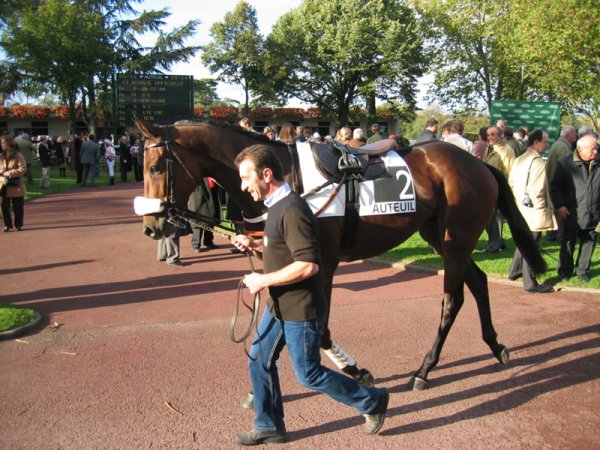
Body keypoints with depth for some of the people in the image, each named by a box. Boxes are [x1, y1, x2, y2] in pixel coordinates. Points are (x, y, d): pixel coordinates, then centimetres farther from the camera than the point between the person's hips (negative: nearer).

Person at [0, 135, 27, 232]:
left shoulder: (18, 156, -7)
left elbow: (23, 169, -14)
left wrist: (9, 173, -19)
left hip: (16, 186, -5)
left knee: (18, 207, 5)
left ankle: (18, 225, 18)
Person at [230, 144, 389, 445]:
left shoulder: (292, 211, -26)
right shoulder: (277, 206, 6)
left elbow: (308, 265, -31)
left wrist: (263, 280, -23)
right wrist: (254, 244, 4)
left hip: (300, 310, -10)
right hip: (279, 306, 10)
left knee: (309, 374, 5)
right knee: (259, 361, 15)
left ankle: (372, 401, 24)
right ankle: (269, 427, 33)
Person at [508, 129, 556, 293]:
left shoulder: (519, 160, 7)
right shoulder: (539, 163, -18)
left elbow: (511, 182, 13)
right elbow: (537, 191, -23)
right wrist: (543, 210, -13)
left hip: (521, 209, 8)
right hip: (535, 212, -8)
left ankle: (515, 271, 35)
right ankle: (530, 283, 6)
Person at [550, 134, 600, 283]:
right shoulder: (565, 163, -7)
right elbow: (555, 186, -4)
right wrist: (559, 205, -11)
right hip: (572, 213, -2)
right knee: (568, 243, 10)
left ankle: (583, 270, 27)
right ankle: (565, 270, 24)